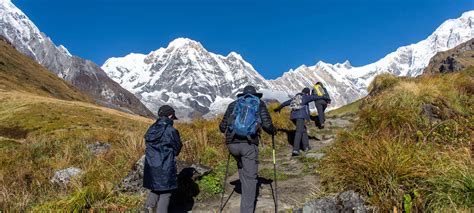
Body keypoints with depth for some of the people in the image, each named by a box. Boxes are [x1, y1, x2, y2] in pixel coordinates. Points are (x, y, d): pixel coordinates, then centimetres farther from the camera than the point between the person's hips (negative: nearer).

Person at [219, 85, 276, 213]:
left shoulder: (233, 104, 21)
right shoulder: (259, 103, 15)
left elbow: (222, 127, 19)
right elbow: (267, 124, 1)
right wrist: (273, 131, 22)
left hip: (232, 143, 3)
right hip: (249, 144, -3)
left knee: (241, 164, 34)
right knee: (250, 178, 6)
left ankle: (246, 190, 38)